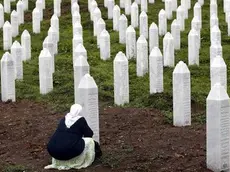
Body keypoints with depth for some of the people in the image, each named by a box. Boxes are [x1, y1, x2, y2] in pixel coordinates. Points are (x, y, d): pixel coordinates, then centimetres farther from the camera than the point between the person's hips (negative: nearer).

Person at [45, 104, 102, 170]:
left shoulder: (63, 119, 17)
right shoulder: (81, 120, 0)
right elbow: (89, 134, 8)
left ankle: (56, 163, 27)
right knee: (89, 141, 14)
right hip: (69, 151, -5)